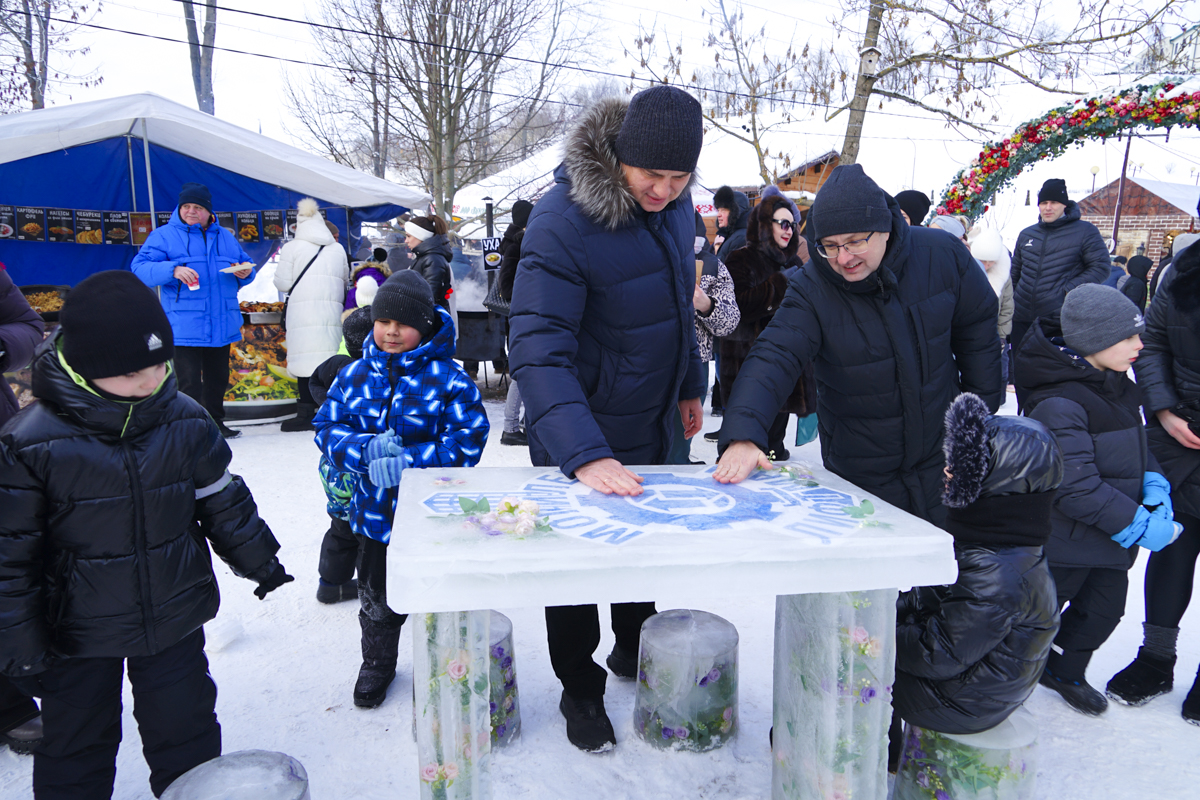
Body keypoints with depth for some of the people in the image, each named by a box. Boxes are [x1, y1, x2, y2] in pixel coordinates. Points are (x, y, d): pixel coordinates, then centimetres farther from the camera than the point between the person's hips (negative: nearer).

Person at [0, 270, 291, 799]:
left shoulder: (185, 421, -10)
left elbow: (222, 501, 4)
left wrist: (259, 561, 12)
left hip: (174, 617, 2)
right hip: (79, 633, -2)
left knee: (185, 732, 18)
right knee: (75, 751, 18)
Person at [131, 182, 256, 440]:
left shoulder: (225, 237, 17)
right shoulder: (164, 236, 1)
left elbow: (245, 265, 24)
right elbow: (140, 268, -8)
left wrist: (246, 272, -2)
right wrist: (173, 270, -26)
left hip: (222, 326, 5)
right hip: (184, 328, -5)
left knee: (218, 379, 14)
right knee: (189, 383, -9)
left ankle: (215, 423, 28)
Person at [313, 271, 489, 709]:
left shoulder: (448, 379, -13)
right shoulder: (354, 374, -1)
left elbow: (466, 441, -17)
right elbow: (327, 427, 1)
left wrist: (408, 462, -26)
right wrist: (366, 449, -20)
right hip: (374, 510, 4)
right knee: (376, 596, 20)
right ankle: (377, 663, 44)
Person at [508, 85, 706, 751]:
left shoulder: (675, 203, -5)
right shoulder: (561, 223, -28)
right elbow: (539, 352, -34)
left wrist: (689, 384, 17)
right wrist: (584, 455, -44)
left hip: (650, 422, 7)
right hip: (582, 431, -6)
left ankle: (635, 651, 48)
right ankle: (580, 689, 34)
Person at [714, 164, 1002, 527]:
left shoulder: (943, 255, -13)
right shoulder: (811, 290, -20)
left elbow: (978, 327, 2)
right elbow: (773, 358, -32)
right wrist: (743, 435, -49)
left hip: (943, 454, 2)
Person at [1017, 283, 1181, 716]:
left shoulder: (1117, 385, 3)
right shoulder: (1057, 403, -27)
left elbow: (1137, 443, 14)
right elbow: (1075, 487, -29)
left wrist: (1154, 487, -5)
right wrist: (1139, 525, -24)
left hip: (1113, 534, 9)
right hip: (1064, 539, -8)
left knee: (1104, 610, 20)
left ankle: (1064, 671, 43)